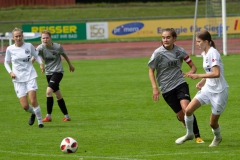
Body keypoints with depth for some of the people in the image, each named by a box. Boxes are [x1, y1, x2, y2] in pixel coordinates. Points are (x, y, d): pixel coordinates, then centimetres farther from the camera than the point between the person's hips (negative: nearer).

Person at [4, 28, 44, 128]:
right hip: (18, 79, 1)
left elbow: (36, 55, 15)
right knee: (25, 106, -4)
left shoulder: (29, 46, -2)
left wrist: (41, 63, -3)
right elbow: (6, 62, 10)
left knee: (33, 101, -14)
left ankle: (40, 121, 2)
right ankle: (33, 113, 31)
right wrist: (10, 72, -6)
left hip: (30, 76, -1)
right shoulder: (10, 49, -2)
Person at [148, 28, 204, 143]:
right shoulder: (158, 53, -8)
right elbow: (151, 71, 1)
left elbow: (193, 66, 7)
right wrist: (155, 88, -8)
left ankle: (197, 136, -12)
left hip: (180, 83, 0)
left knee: (186, 109, -21)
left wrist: (191, 72, -16)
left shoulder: (180, 51, -2)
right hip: (166, 89, 0)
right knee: (181, 116, 0)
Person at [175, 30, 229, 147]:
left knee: (213, 123, 2)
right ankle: (189, 134, 13)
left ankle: (217, 137, 34)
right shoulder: (204, 54, 8)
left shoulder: (213, 53, -19)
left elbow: (216, 73, -29)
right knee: (188, 110, -8)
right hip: (208, 88, 8)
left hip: (219, 92, -8)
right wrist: (202, 82, 5)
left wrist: (199, 76, -29)